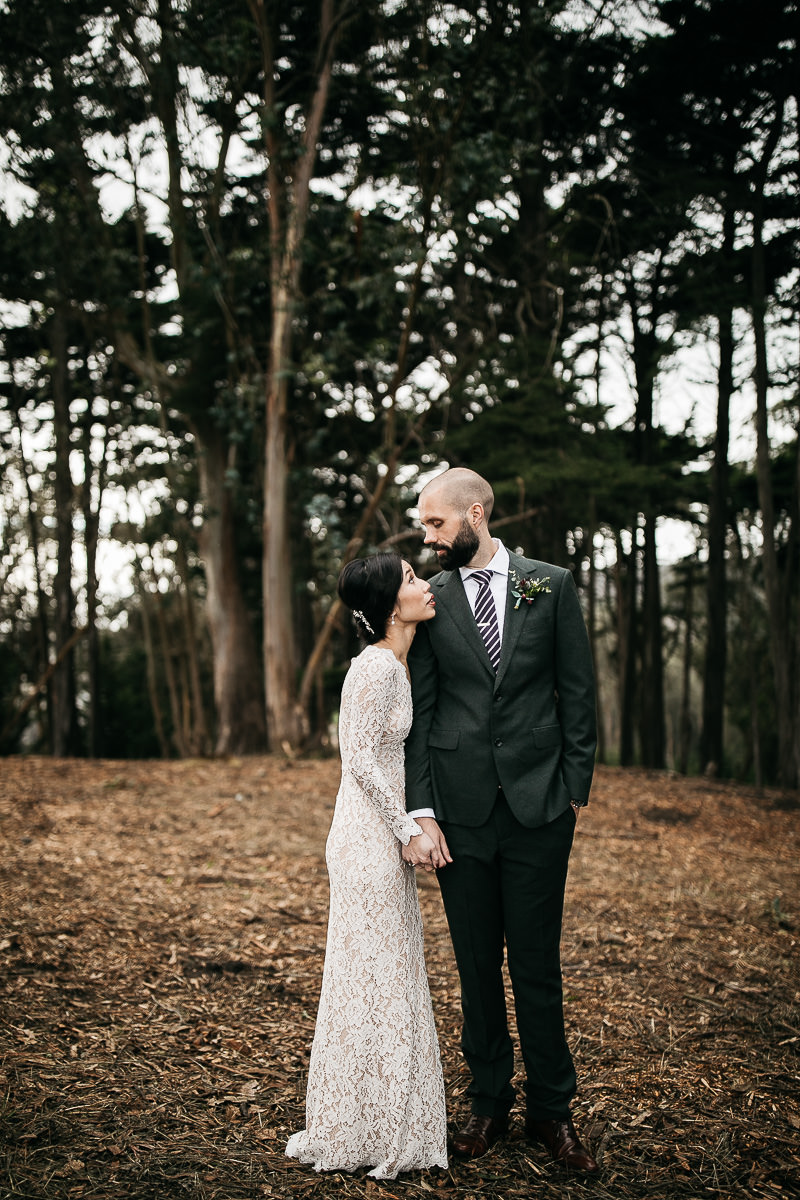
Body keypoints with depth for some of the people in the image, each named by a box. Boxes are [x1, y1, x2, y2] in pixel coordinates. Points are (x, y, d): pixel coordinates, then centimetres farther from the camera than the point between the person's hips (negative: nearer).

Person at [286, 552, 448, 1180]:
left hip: (385, 834, 10)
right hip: (370, 836, -10)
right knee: (375, 976, -1)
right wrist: (408, 830, -17)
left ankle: (377, 1121, 26)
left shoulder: (397, 665, 13)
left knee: (389, 974, 15)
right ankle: (363, 1132, 10)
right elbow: (360, 760, -20)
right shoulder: (376, 667, -17)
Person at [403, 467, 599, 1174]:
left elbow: (578, 692, 5)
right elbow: (419, 711, 2)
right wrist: (421, 808, -5)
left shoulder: (551, 585, 3)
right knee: (476, 963, 9)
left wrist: (575, 787, 0)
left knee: (538, 964, 5)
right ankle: (490, 1102, 24)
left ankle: (551, 1109, 20)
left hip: (537, 803, -1)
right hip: (459, 807, 1)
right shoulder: (429, 600, 4)